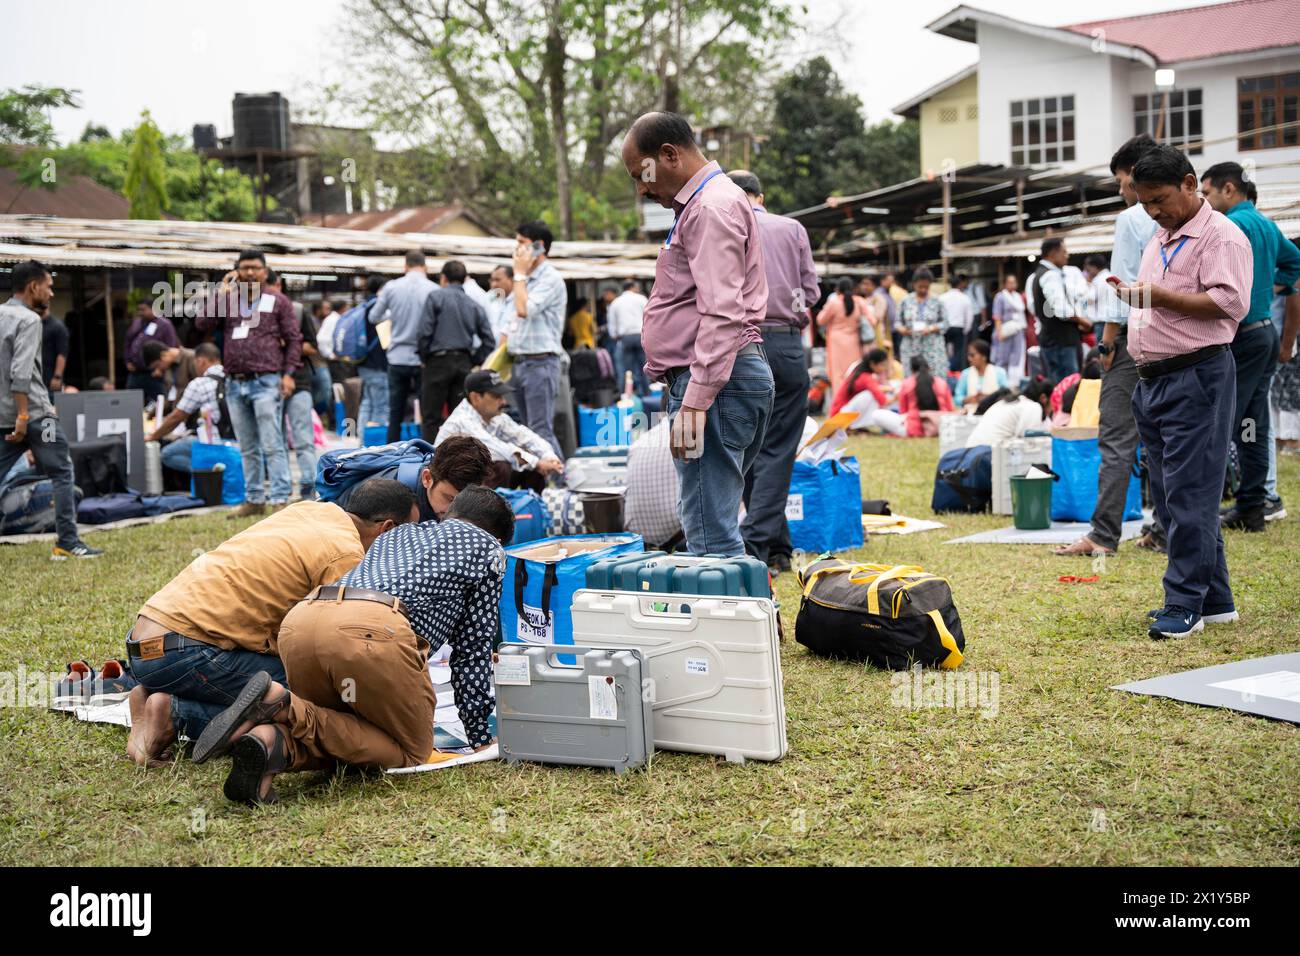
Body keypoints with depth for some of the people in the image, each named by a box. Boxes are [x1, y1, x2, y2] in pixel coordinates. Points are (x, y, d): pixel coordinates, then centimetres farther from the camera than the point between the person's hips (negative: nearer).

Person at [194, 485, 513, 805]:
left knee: (341, 731, 23)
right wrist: (479, 737, 30)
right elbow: (473, 649, 23)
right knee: (412, 751, 8)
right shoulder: (489, 548, 25)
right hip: (375, 628, -6)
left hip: (299, 622, 7)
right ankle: (284, 706, -14)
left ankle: (279, 742, -12)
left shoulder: (397, 534, 41)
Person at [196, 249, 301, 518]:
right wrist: (221, 292, -2)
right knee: (247, 448, 10)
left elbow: (294, 339, 3)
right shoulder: (228, 300, 14)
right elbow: (202, 322, 1)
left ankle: (280, 500, -10)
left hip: (266, 382, -5)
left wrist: (288, 373, -6)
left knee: (272, 445, -9)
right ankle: (254, 500, 16)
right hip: (235, 383, 5)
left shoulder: (277, 301, 5)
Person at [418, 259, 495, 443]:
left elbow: (424, 332, -9)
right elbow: (489, 341, 8)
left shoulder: (436, 297, -1)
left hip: (439, 361, -4)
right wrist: (473, 361, 13)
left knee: (431, 417, -2)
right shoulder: (475, 306, 13)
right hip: (464, 364, 4)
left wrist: (423, 357, 4)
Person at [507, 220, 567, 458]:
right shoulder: (528, 279, 19)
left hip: (540, 363, -9)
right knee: (530, 430, 11)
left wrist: (520, 274, -10)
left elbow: (524, 309, -21)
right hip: (520, 362, 9)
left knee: (541, 431, -13)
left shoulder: (551, 279, -10)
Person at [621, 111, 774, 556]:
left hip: (717, 380, -11)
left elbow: (723, 314, -20)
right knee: (714, 524, 11)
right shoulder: (700, 204, 24)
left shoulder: (713, 206, -10)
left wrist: (695, 401, -24)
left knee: (711, 536, -13)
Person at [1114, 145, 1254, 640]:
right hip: (1152, 378, 9)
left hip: (1197, 379, -9)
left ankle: (1185, 603, -5)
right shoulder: (1160, 239, 20)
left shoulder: (1221, 236, -8)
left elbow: (1230, 302, -20)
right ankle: (1214, 600, 17)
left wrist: (1159, 297, -21)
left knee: (1188, 495, -9)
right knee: (1169, 496, 10)